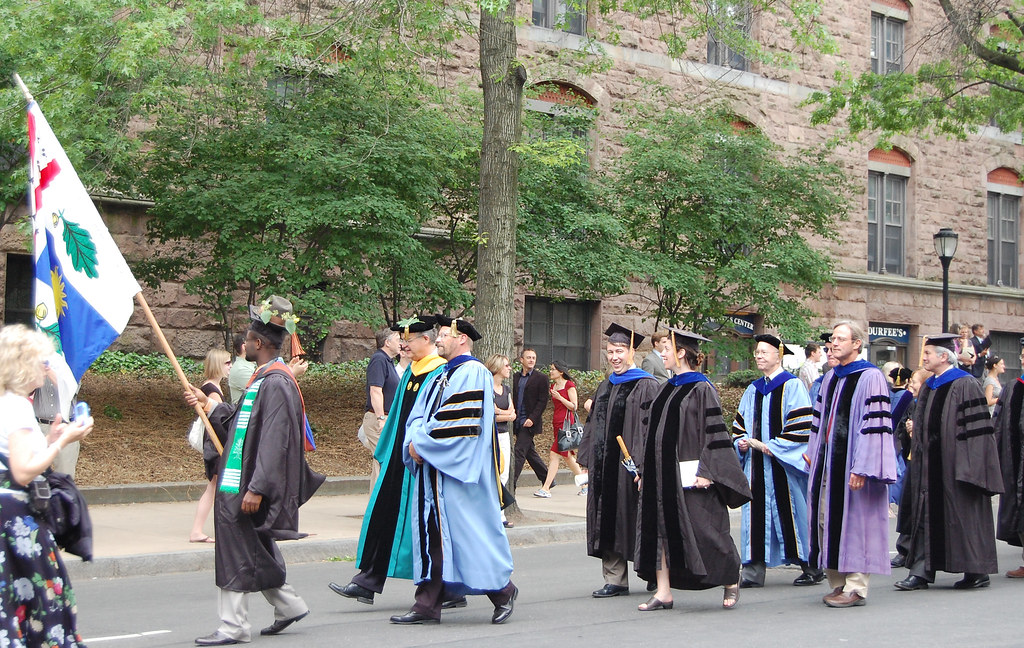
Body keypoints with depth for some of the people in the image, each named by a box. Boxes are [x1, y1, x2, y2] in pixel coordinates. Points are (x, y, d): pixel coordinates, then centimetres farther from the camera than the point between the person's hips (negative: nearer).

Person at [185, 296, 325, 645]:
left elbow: (274, 441, -24)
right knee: (255, 552, 17)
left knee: (238, 553, -3)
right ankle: (289, 605, 27)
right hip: (241, 483, 10)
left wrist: (256, 488, -25)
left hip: (249, 486, -10)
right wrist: (208, 404, 24)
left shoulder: (276, 383, -19)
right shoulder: (264, 378, 12)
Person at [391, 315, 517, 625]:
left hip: (458, 470, -9)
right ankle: (428, 605, 6)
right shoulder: (441, 376, 19)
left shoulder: (473, 373, -10)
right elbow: (418, 414, 15)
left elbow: (461, 423, -19)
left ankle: (503, 590, 13)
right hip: (431, 467, 9)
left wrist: (423, 443, -14)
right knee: (432, 533, 5)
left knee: (469, 529, -4)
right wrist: (415, 441, -6)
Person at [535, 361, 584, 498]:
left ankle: (546, 488, -17)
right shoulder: (553, 386, 15)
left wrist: (559, 397, -17)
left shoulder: (569, 385, -7)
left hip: (566, 422, -9)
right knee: (567, 456, 12)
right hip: (557, 422, 9)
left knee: (554, 454, -14)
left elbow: (574, 406, -10)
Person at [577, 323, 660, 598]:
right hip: (605, 466, 7)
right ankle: (615, 580, 10)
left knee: (632, 520, -3)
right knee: (608, 521, 5)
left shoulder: (646, 386, -6)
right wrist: (588, 459, 12)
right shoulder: (605, 387, 17)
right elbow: (593, 426, 19)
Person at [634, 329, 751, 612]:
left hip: (688, 476, -8)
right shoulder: (666, 389, 14)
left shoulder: (701, 389, -9)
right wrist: (645, 467, 16)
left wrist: (705, 472, -20)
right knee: (659, 530, 3)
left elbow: (714, 432, -14)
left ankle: (731, 580, 19)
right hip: (661, 475, 8)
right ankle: (663, 592, 7)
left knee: (702, 531, -1)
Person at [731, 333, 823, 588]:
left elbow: (802, 426, -13)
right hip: (756, 464, 6)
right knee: (755, 513, 1)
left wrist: (772, 446, -17)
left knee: (791, 512, -1)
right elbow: (740, 423, 22)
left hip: (783, 464, -6)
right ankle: (753, 571, 1)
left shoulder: (792, 386, -6)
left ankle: (812, 567, 11)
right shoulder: (753, 390, 15)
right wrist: (741, 441, 1)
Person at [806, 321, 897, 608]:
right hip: (828, 463, 8)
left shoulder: (870, 378, -10)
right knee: (827, 521, 8)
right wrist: (814, 455, 16)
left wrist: (862, 467, -19)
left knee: (853, 521, -4)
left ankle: (855, 587, 3)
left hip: (852, 463, -8)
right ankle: (838, 583, 16)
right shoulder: (830, 379, 15)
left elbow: (875, 425, -15)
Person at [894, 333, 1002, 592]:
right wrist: (917, 458, 14)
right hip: (931, 464, 8)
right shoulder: (928, 387, 14)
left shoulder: (965, 385, -10)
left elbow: (976, 428, -14)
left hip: (954, 462, -7)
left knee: (964, 514, -1)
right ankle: (921, 572, 4)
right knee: (927, 515, 4)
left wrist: (968, 465, -18)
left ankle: (977, 571, 10)